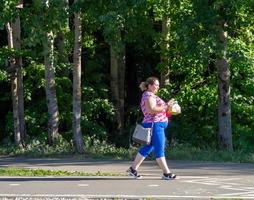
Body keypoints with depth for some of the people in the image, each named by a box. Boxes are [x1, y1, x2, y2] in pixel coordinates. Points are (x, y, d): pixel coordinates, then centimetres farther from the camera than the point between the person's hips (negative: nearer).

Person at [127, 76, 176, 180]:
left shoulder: (150, 95, 22)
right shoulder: (149, 95, -11)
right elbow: (151, 110, -23)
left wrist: (166, 106, 15)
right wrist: (166, 106, -19)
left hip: (157, 125, 11)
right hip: (155, 125, -11)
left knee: (147, 148, 14)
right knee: (160, 149, -8)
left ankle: (133, 168, 17)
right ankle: (166, 173, -7)